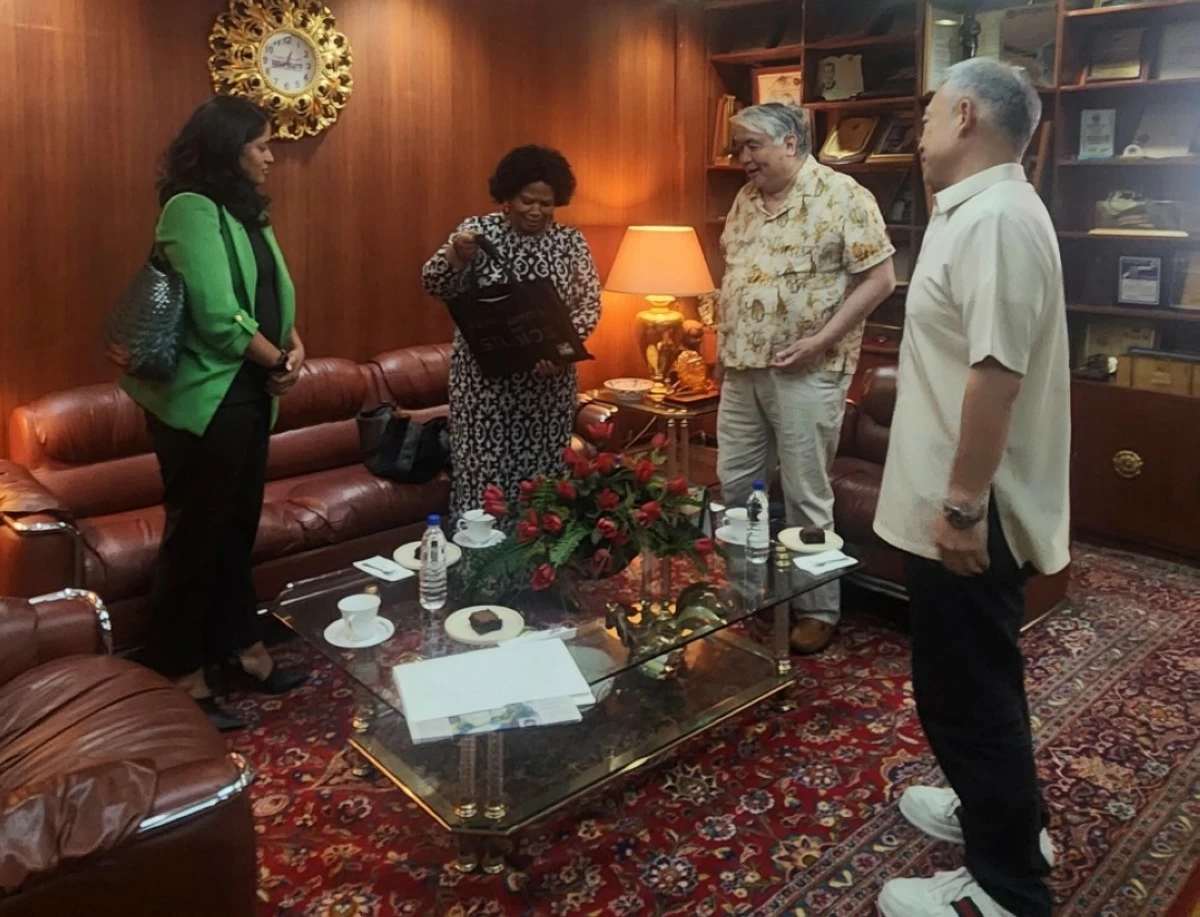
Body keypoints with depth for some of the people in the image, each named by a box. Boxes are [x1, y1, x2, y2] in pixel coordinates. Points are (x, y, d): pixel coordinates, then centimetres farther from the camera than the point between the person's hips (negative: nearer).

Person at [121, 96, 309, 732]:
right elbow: (217, 317, -22)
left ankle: (239, 647, 29)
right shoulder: (192, 209, -14)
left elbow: (275, 296, 16)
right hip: (203, 400, -9)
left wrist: (294, 345, -3)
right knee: (195, 535, 1)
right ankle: (183, 677, 14)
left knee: (238, 528, 16)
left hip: (248, 395, 9)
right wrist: (279, 361, -9)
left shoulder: (247, 213, 15)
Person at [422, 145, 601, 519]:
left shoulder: (570, 242, 3)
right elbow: (435, 286, -6)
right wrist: (455, 256, -27)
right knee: (482, 473, 2)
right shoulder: (477, 231, -2)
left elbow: (589, 303, 0)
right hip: (484, 378, -1)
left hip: (548, 381, 2)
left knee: (541, 472, 9)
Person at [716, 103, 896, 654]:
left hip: (805, 373, -7)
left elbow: (879, 279, -12)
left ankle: (819, 611, 17)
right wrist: (723, 339, 12)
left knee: (806, 497, 1)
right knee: (733, 486, 13)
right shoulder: (745, 199, 12)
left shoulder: (843, 197, -10)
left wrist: (820, 340, -18)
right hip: (741, 369, 7)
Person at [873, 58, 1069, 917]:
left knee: (966, 686, 2)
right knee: (971, 678, 22)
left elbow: (999, 372, -27)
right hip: (957, 500, 10)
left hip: (967, 509, -10)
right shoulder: (980, 212, 14)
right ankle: (1004, 812, 41)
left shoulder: (996, 217, -20)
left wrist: (963, 504, -25)